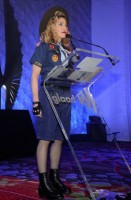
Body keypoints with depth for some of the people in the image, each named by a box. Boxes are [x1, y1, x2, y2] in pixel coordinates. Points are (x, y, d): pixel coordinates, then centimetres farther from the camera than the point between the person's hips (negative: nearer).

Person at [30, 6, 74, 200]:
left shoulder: (67, 47, 15)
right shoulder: (43, 47, -3)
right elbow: (34, 76, -7)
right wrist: (36, 101, -13)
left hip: (64, 96, 7)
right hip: (48, 96, -6)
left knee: (59, 139, 10)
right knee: (45, 139, -4)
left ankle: (55, 177, 21)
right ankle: (44, 183, 1)